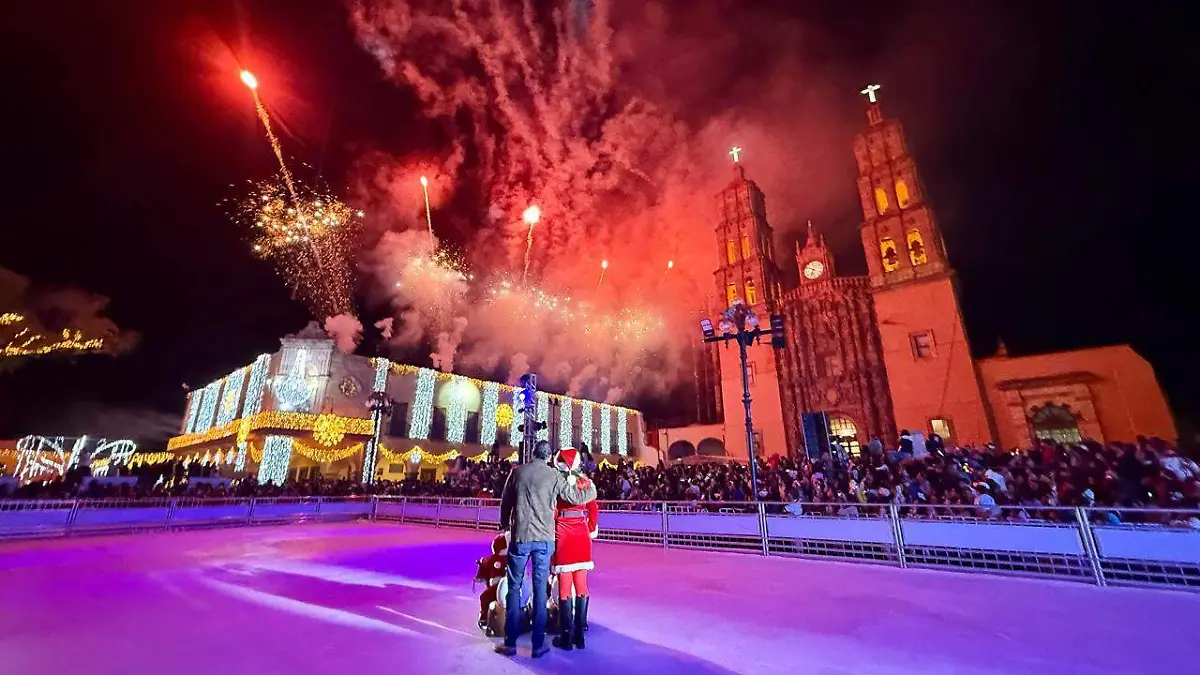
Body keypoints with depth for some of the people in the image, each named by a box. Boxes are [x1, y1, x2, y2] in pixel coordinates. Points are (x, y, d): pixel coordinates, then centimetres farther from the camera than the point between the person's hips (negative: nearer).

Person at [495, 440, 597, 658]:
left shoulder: (517, 472, 2)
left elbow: (505, 503, 10)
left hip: (520, 536, 1)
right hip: (544, 538, -1)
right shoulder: (554, 475, -3)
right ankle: (538, 644, 15)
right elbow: (575, 497, 1)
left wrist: (505, 525, 27)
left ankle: (510, 642, 17)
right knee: (540, 589, 8)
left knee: (514, 587, 12)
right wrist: (592, 490, 20)